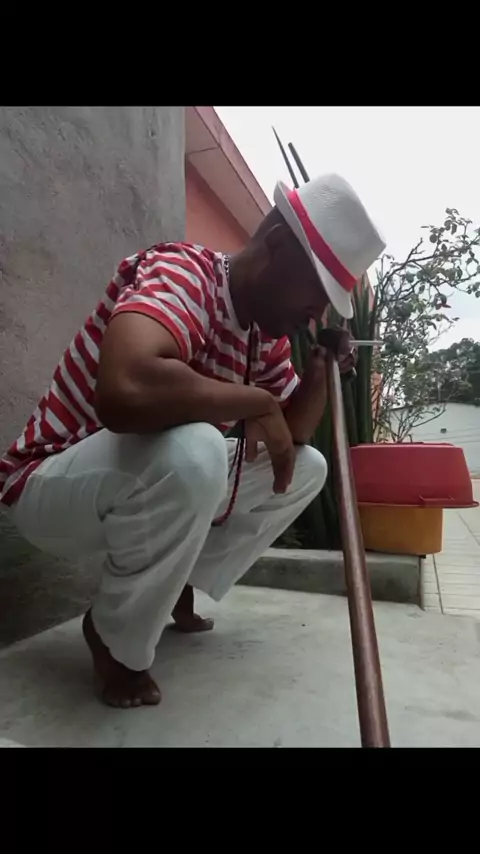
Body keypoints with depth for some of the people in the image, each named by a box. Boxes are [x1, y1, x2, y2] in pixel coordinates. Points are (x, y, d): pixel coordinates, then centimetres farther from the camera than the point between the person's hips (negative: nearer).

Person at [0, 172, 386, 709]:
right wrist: (257, 403, -30)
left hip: (162, 480, 8)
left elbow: (293, 435, 7)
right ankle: (115, 636, -9)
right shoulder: (181, 274, -25)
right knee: (191, 451, -39)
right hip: (53, 484, -7)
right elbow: (124, 390, -46)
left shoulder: (268, 332, 1)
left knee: (308, 468, 6)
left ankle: (176, 586, 12)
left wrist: (321, 363, -10)